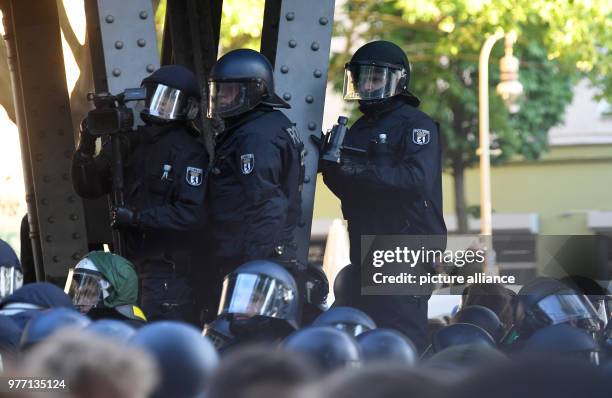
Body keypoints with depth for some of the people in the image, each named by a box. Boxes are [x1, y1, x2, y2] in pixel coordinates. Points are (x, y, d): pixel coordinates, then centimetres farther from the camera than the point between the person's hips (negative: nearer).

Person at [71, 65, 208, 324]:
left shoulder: (189, 152, -10)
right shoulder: (128, 144, 11)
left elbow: (191, 213, -18)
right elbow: (87, 188, 14)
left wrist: (136, 217, -20)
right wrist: (85, 150, -4)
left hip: (170, 268, -7)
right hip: (131, 262, 7)